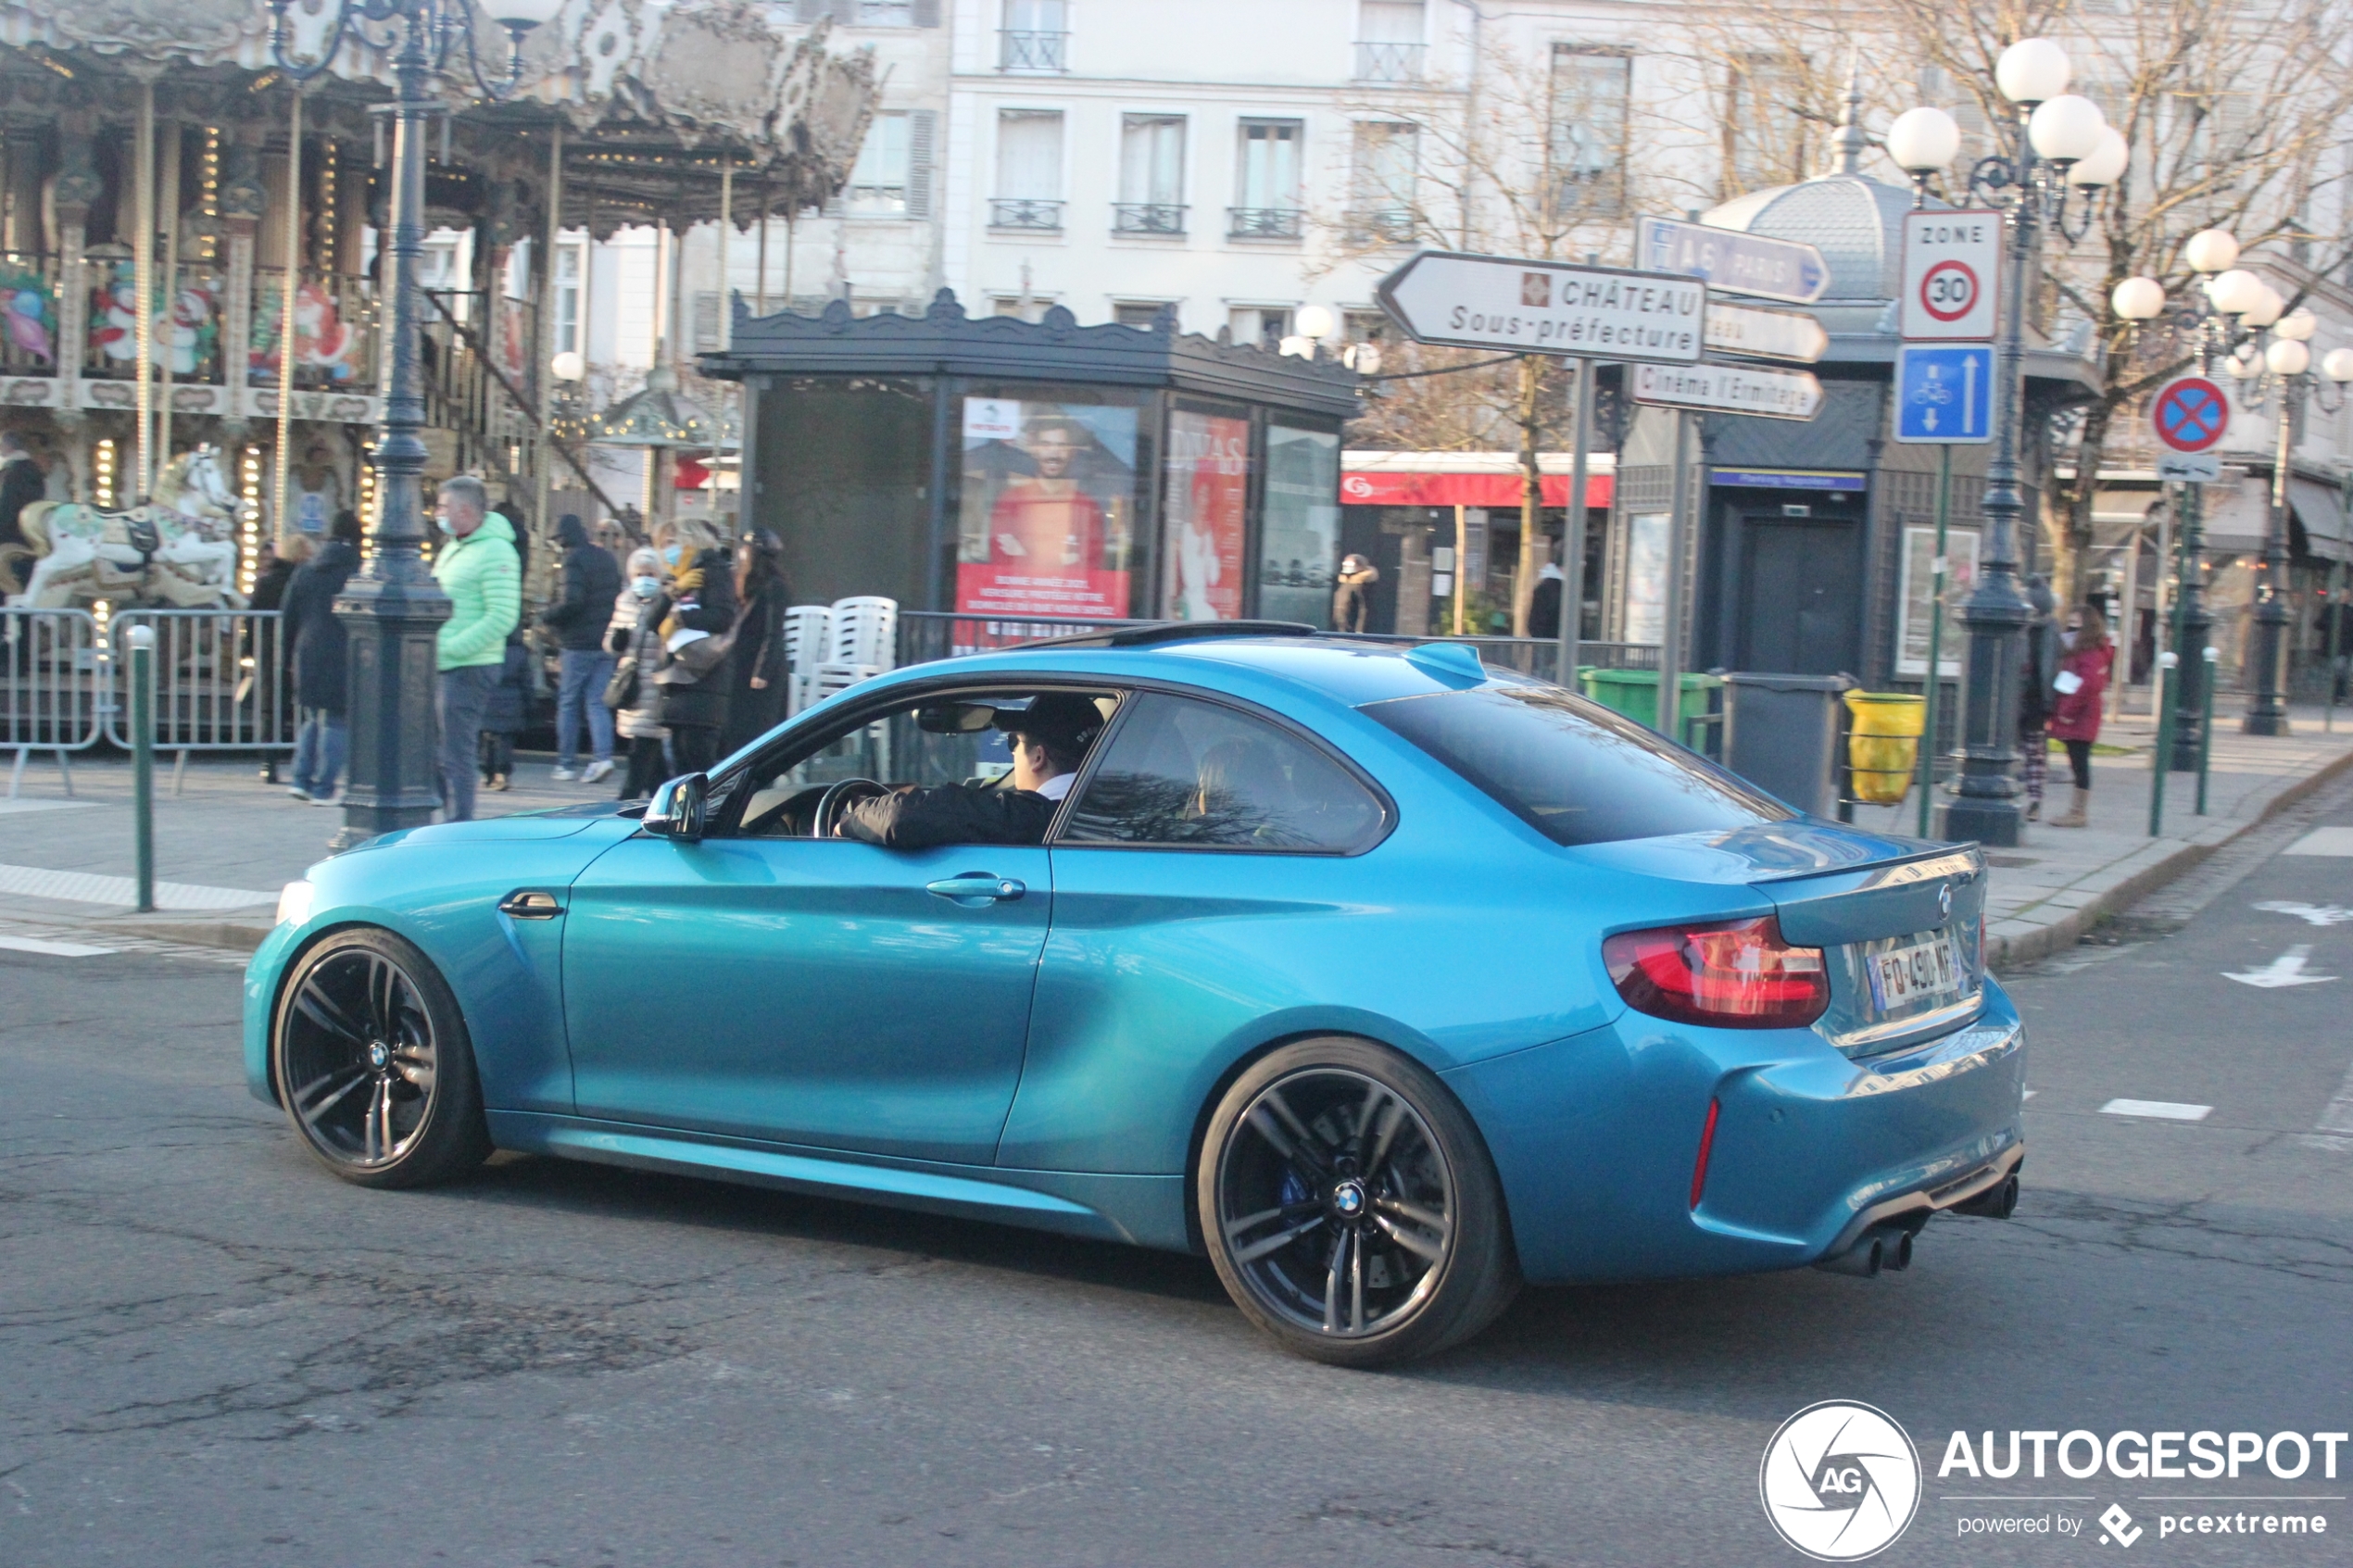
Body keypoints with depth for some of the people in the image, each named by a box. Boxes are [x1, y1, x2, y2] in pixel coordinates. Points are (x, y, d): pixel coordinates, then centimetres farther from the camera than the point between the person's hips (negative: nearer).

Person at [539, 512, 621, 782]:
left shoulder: (574, 560, -12)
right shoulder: (606, 558, 12)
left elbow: (572, 601, -20)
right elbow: (618, 595, 15)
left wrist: (546, 616, -5)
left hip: (579, 642, -6)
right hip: (607, 642, 6)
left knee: (568, 703, 4)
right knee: (597, 702, 7)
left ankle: (566, 764, 7)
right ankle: (603, 756, -9)